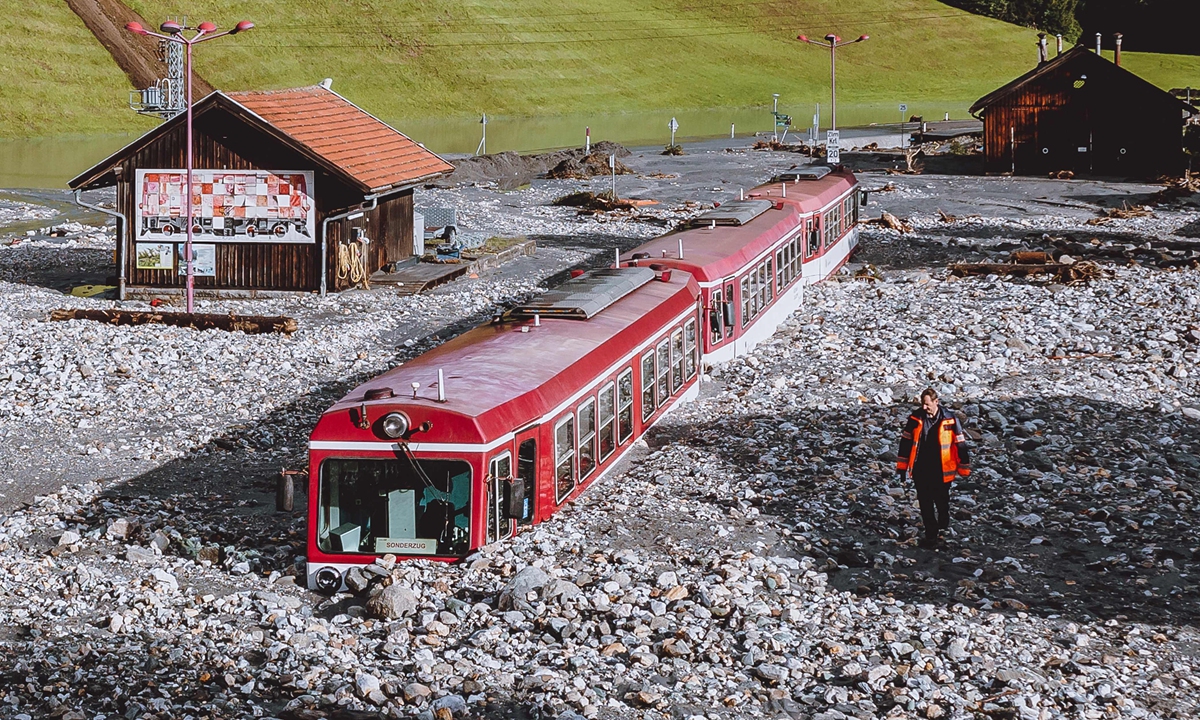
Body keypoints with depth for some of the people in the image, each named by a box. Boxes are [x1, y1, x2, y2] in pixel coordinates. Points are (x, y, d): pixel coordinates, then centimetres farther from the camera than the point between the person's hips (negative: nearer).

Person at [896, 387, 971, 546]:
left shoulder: (950, 420, -10)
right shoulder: (915, 419, -3)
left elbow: (960, 445, -2)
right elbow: (905, 443, 5)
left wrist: (964, 470, 1)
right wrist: (902, 468, 6)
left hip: (941, 472, -2)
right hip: (921, 472, 2)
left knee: (942, 503, 12)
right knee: (925, 505, 6)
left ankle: (943, 530, 35)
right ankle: (931, 535, 17)